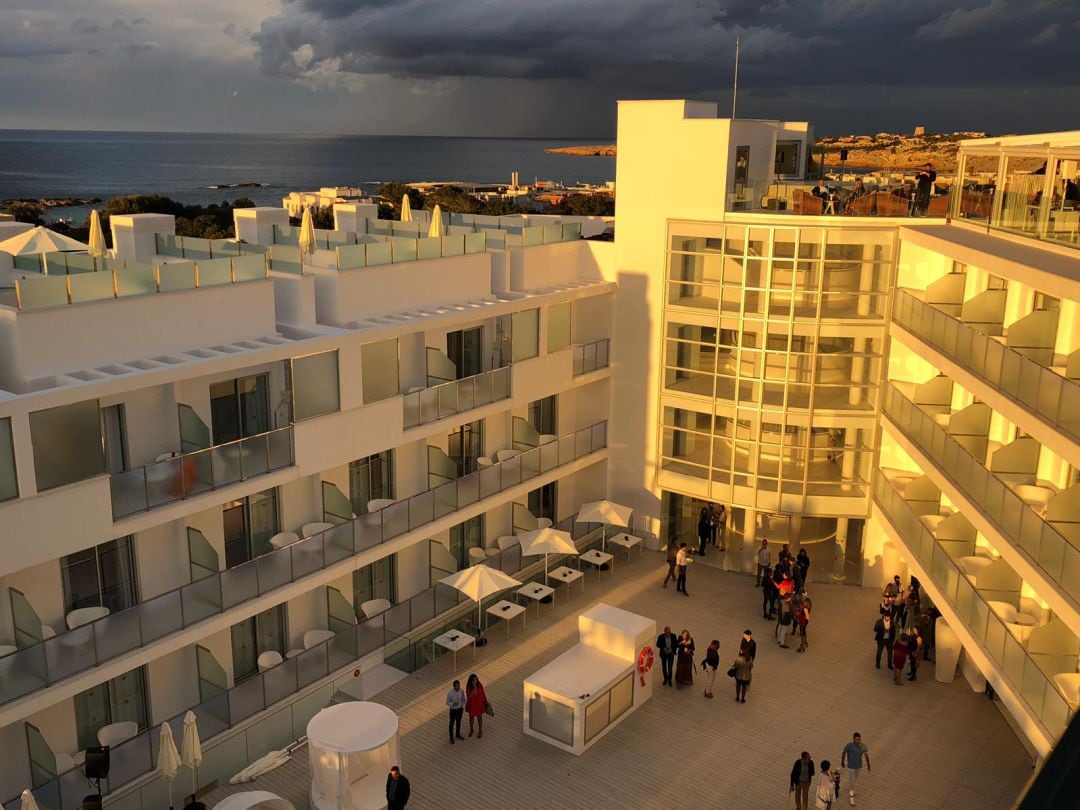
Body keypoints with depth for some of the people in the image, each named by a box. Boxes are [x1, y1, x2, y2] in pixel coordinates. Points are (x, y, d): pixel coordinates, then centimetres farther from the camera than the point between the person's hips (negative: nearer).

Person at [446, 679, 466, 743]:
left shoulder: (461, 691, -15)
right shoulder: (450, 693, -27)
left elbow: (463, 699, 2)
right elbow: (447, 702, -16)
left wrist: (463, 707, -4)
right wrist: (453, 704, -34)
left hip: (460, 709, 4)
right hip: (453, 710, -4)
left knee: (458, 722, 23)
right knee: (452, 724, 15)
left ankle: (458, 734, 47)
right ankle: (451, 737, 36)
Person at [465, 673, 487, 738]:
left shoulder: (480, 685, -18)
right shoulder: (468, 687, -20)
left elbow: (483, 694, -5)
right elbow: (468, 697, -25)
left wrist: (485, 702, 4)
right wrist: (473, 690, -38)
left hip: (479, 704, 0)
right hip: (471, 705, 0)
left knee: (479, 718, 17)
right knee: (471, 717, 20)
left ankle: (480, 731, 39)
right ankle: (471, 730, 46)